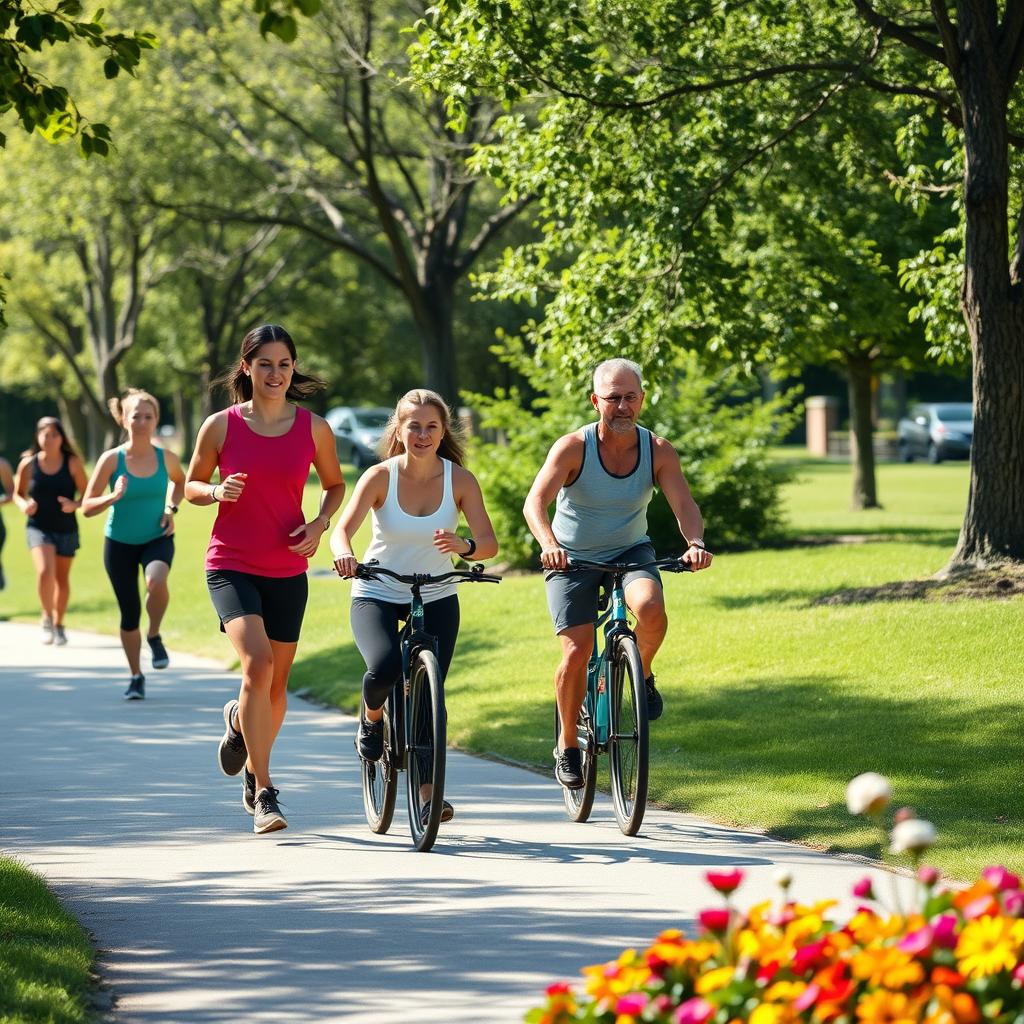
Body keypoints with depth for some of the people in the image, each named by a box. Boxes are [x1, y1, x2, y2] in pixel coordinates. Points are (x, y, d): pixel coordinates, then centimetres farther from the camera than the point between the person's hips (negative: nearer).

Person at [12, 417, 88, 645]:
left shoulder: (72, 463, -7)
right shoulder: (28, 464, -5)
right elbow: (18, 494, 9)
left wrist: (74, 505, -23)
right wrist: (24, 505, -13)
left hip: (66, 530, 1)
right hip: (39, 528, -1)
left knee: (62, 580, 14)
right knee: (45, 572, -23)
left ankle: (58, 625, 35)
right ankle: (47, 617, 0)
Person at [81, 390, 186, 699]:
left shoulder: (166, 459, -6)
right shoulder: (111, 459, -11)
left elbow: (180, 482, 18)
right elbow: (87, 507, -10)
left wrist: (172, 509, 1)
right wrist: (113, 497, -28)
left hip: (157, 538, 0)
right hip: (119, 543, 0)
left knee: (156, 581, -33)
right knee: (129, 613, 4)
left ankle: (155, 637, -5)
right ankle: (136, 677, 24)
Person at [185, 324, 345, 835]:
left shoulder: (314, 428, 1)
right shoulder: (220, 426, -3)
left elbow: (334, 484, 15)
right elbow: (191, 484, 9)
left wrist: (320, 524, -4)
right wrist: (217, 492, -14)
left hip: (287, 570, 3)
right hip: (230, 567, -3)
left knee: (276, 684, 11)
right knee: (257, 665, -22)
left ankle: (241, 723, 46)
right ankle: (264, 794, -15)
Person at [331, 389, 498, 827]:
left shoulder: (460, 480, -10)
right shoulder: (380, 477, -13)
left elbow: (489, 543, -16)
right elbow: (342, 530, -23)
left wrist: (464, 546, -39)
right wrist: (344, 553, -47)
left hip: (436, 598, 2)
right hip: (377, 595, -2)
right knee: (385, 666, -29)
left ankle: (428, 795, 6)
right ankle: (372, 717, 6)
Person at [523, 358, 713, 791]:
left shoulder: (657, 451, -11)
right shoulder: (572, 448, -19)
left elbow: (683, 504, -20)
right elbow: (535, 502, -29)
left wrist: (695, 542, -42)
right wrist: (548, 544, -49)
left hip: (631, 552, 1)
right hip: (572, 560, -1)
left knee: (650, 607, -31)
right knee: (577, 652, -14)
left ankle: (643, 676, 0)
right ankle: (567, 747, 8)